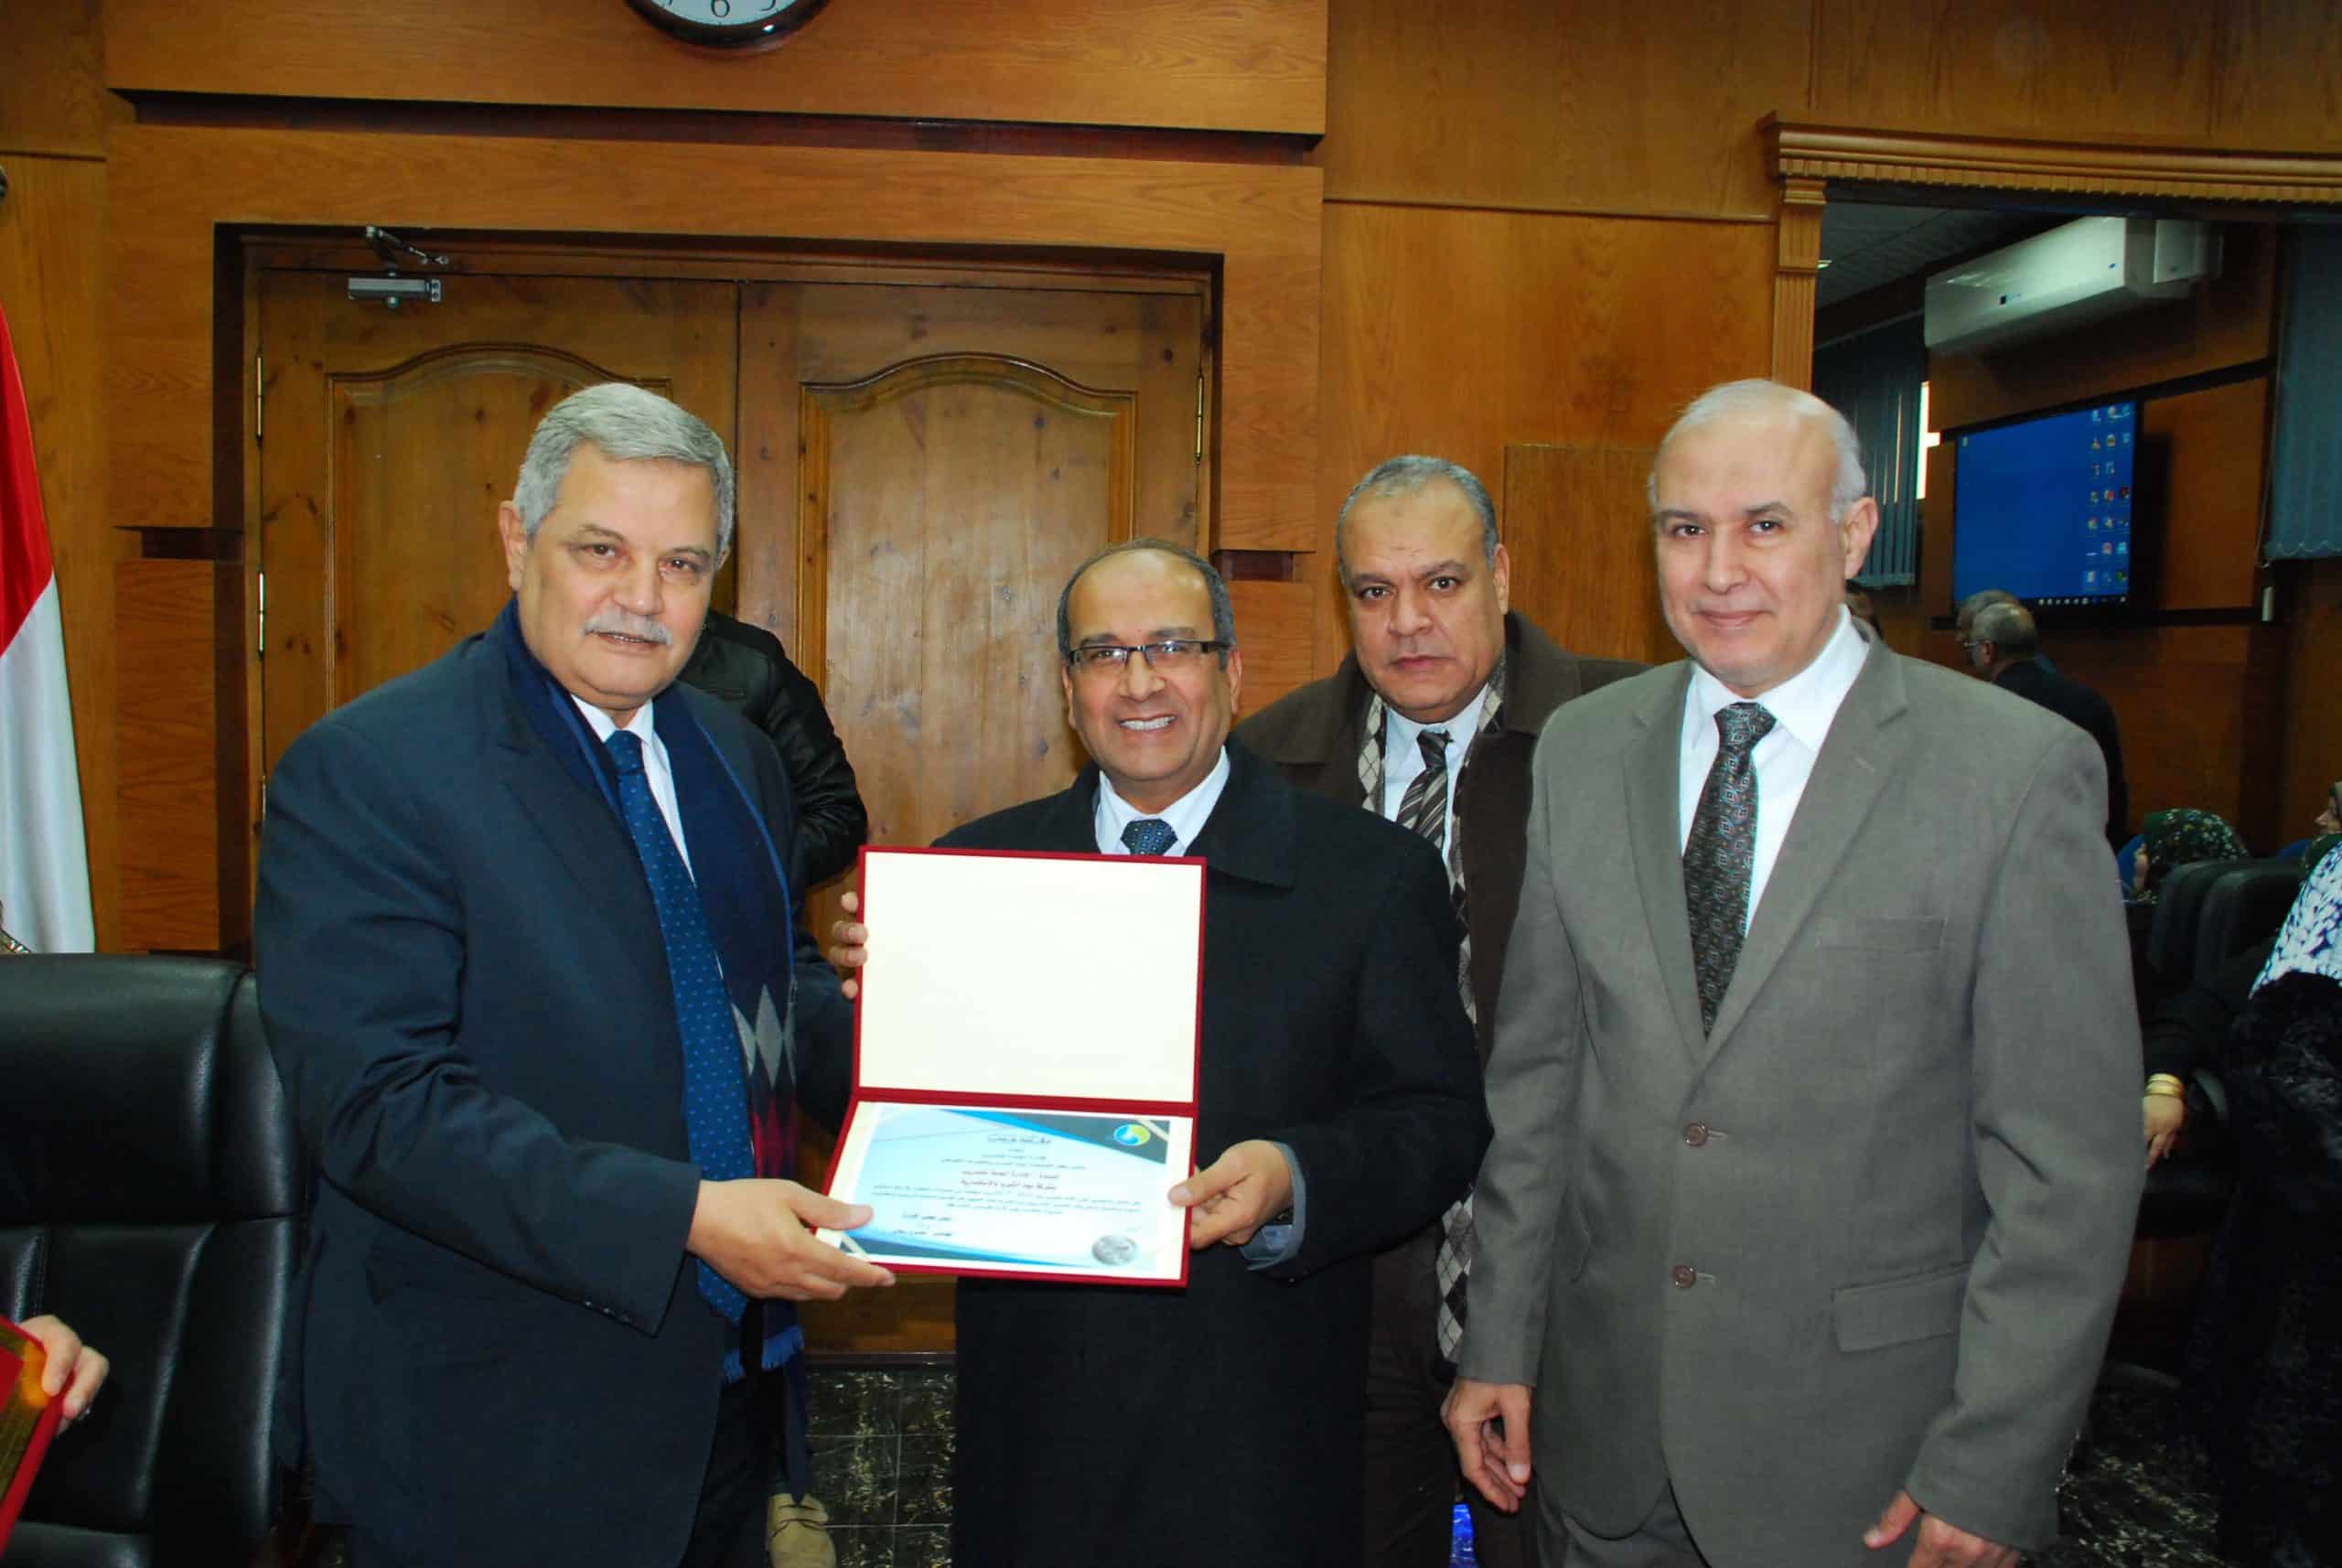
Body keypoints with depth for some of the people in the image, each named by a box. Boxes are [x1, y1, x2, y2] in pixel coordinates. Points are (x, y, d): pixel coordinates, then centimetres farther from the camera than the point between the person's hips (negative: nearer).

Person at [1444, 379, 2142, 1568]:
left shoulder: (2020, 773, -11)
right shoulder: (1581, 749, 2)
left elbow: (2068, 1159, -10)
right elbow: (1535, 1072, 5)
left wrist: (1991, 1469, -10)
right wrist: (1497, 1342, 4)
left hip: (1863, 1450, -3)